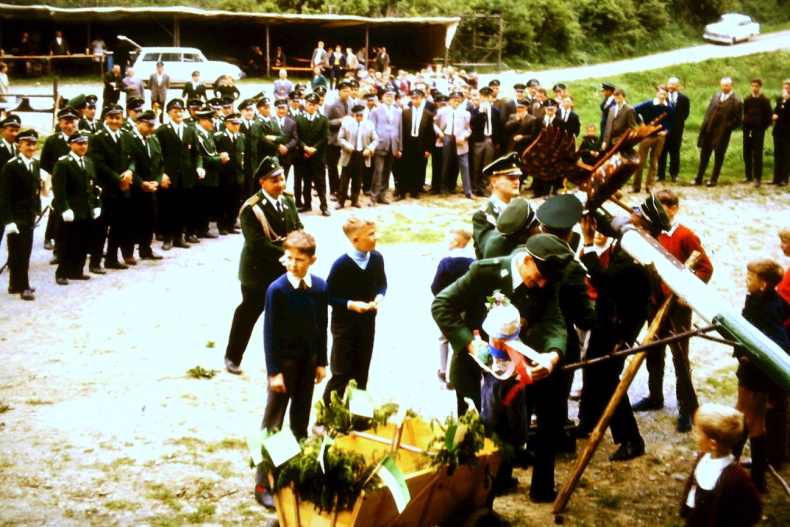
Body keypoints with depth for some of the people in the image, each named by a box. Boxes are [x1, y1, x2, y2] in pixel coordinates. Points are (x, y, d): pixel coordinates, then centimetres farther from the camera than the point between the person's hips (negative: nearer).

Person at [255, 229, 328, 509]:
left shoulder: (320, 287, -4)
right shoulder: (277, 289, -16)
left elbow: (322, 326, 6)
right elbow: (270, 332, -13)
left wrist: (321, 362, 7)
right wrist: (274, 371, -14)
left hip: (309, 360, 4)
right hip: (284, 360, -4)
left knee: (301, 419, 16)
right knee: (273, 423, 1)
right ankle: (262, 484, 6)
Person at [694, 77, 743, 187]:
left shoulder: (736, 102, -7)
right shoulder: (716, 97, 11)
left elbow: (737, 120, -7)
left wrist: (726, 127, -13)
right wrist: (705, 124, 5)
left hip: (721, 133, -5)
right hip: (708, 131, 5)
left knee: (718, 157, 7)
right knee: (704, 155, 10)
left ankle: (713, 180, 16)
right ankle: (698, 179, 17)